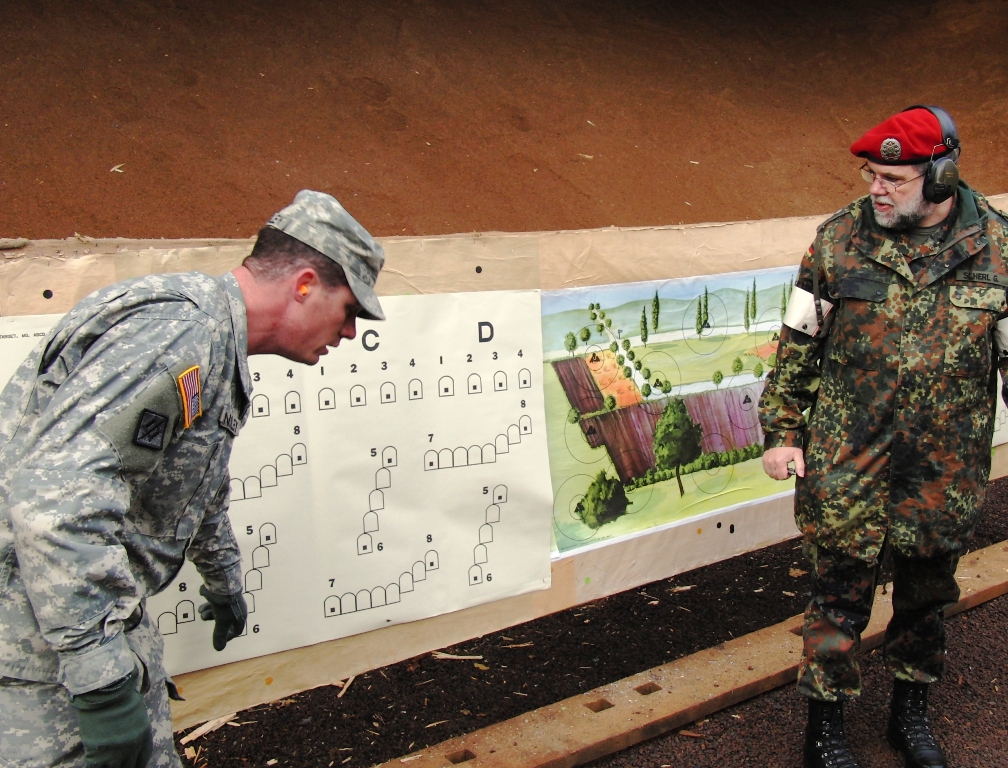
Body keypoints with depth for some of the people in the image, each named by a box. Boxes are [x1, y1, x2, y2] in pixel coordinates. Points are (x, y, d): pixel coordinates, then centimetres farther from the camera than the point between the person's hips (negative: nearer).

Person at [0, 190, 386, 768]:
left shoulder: (216, 349, 13)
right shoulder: (178, 330, -22)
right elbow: (54, 495, -33)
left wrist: (224, 581, 41)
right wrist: (103, 683, -30)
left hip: (103, 616, 10)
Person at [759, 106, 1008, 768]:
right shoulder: (840, 237, -6)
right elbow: (799, 342, 0)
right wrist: (783, 431, -1)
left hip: (947, 469, 2)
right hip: (846, 465, -1)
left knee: (928, 592, 18)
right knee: (840, 595, 7)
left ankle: (912, 713, 41)